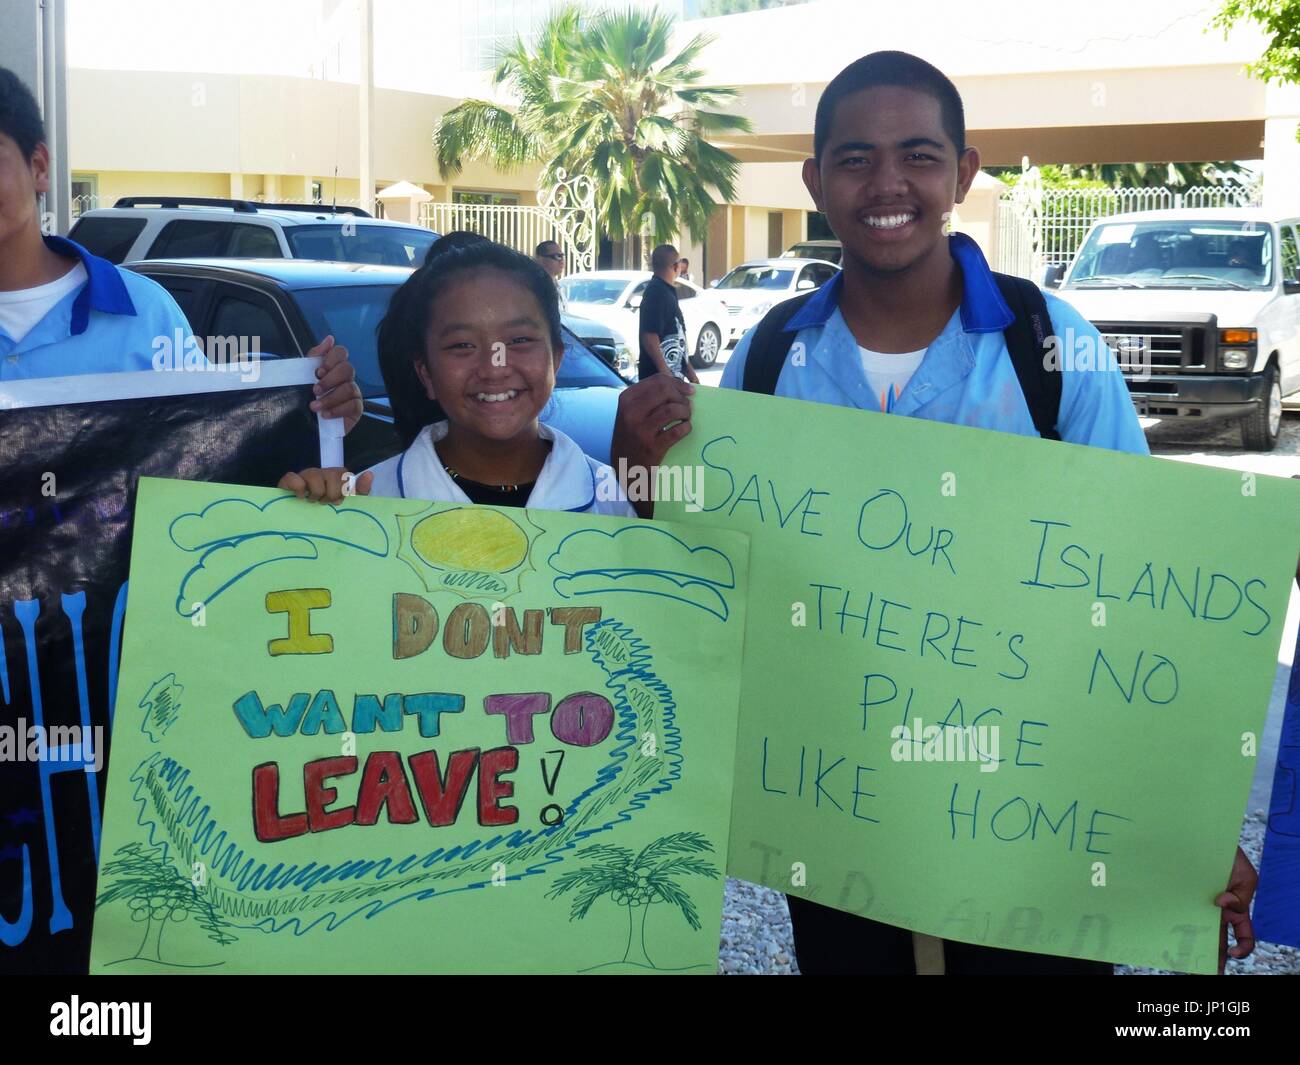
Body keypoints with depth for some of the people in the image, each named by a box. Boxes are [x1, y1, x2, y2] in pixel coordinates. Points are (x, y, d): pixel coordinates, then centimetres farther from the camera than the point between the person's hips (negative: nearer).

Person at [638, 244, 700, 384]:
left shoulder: (668, 292, 17)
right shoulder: (656, 293, -15)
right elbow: (650, 337, -23)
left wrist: (689, 373, 24)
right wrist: (665, 374, -27)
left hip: (675, 376, 10)